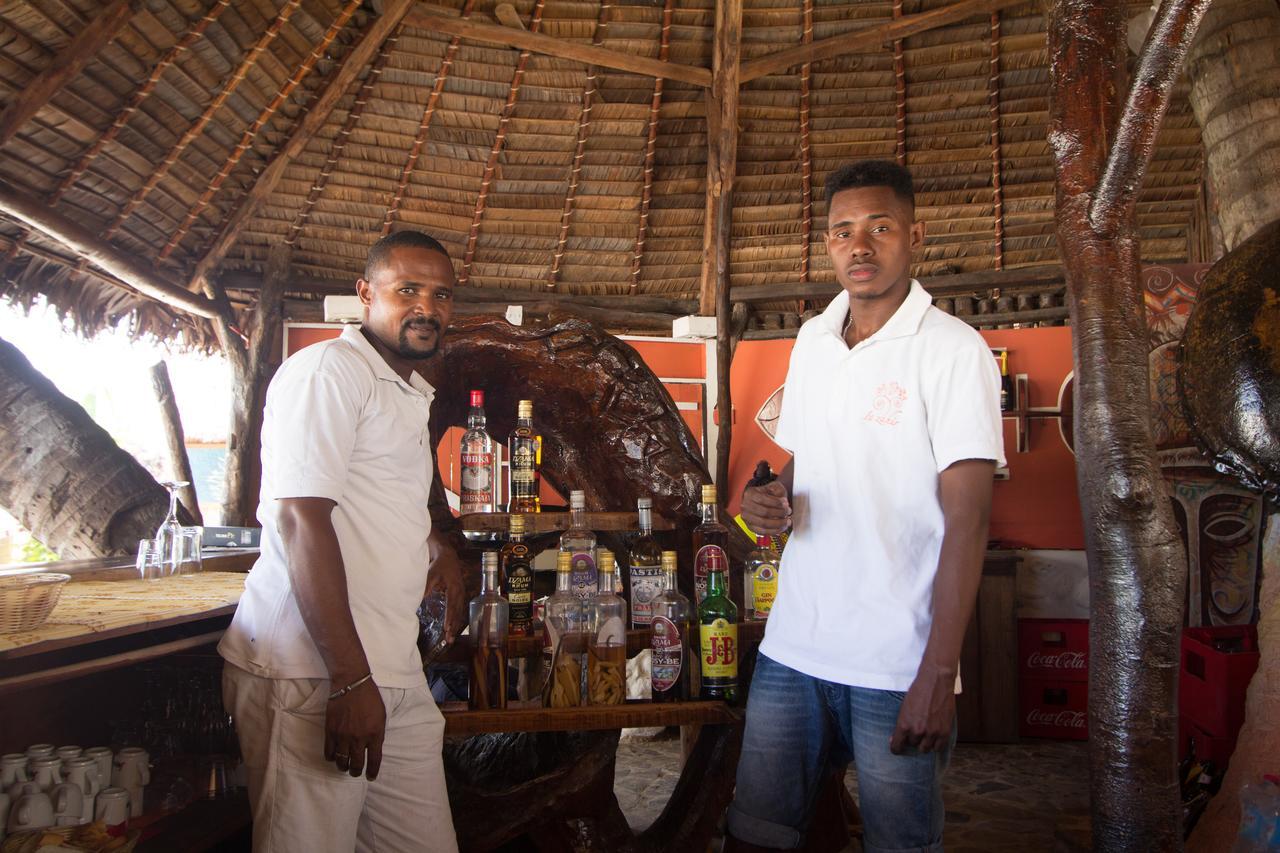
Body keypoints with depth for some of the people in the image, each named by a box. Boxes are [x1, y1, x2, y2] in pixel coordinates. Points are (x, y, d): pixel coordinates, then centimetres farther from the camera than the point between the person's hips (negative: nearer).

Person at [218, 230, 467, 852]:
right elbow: (299, 519, -18)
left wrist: (441, 550, 22)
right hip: (313, 673, -9)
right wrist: (351, 680, -22)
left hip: (395, 674, 9)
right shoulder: (328, 370, -9)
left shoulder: (413, 393, 21)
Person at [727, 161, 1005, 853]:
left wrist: (938, 674, -17)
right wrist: (770, 501, -2)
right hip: (792, 644, 5)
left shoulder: (953, 350, -8)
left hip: (898, 664, -5)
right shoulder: (811, 340, 10)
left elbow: (967, 518, -13)